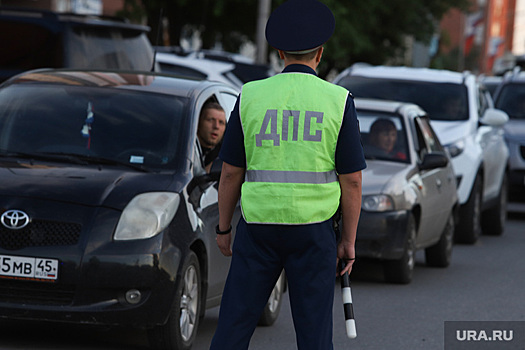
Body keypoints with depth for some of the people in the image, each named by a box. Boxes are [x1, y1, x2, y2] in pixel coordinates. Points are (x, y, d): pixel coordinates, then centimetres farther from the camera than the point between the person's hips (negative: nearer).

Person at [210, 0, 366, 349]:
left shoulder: (251, 96, -1)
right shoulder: (338, 101, -4)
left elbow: (231, 172, 2)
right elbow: (352, 180, -5)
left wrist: (223, 228, 12)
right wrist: (349, 240, 3)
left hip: (259, 226, 1)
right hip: (313, 231, -1)